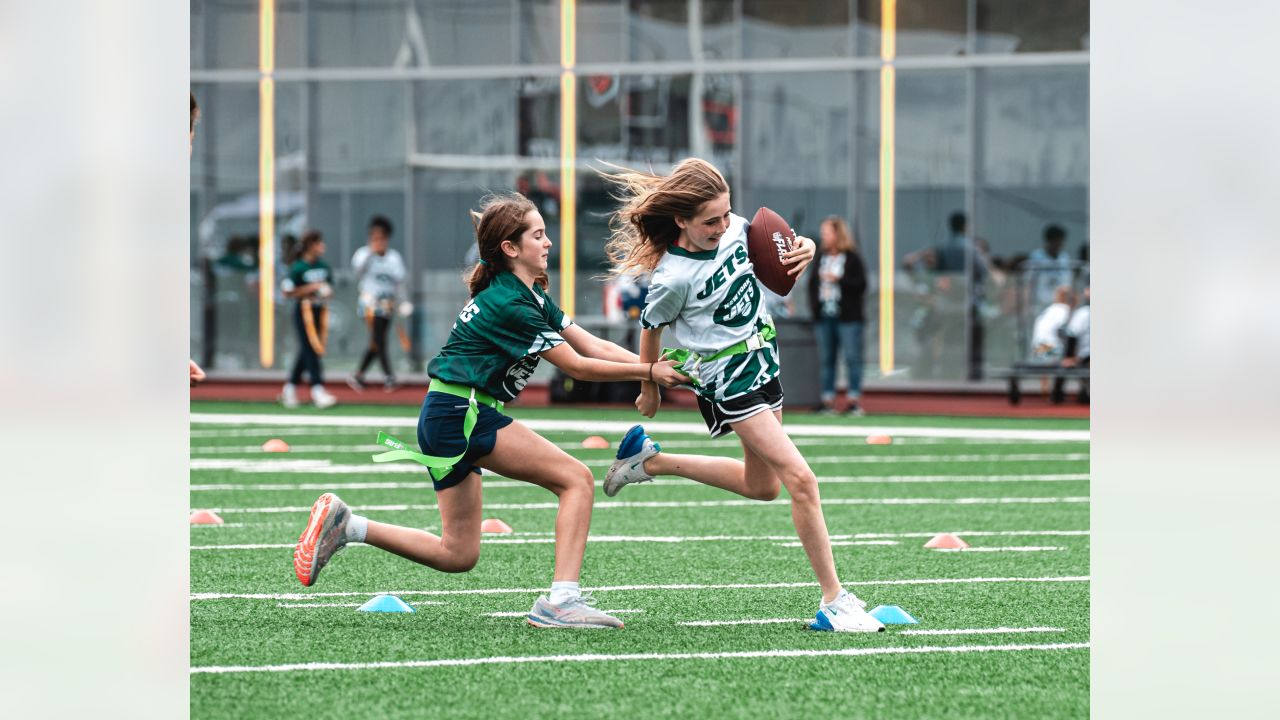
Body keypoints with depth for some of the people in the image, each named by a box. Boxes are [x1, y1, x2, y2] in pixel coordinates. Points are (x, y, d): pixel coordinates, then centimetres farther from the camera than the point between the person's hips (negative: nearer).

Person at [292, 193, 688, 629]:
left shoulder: (531, 296, 14)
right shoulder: (509, 305, -17)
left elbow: (591, 345, 9)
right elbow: (576, 366, -14)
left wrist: (654, 365, -2)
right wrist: (648, 373, -11)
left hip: (444, 420, 10)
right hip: (463, 413, -10)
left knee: (457, 554, 12)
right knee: (576, 479, -13)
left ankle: (345, 525, 13)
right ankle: (561, 600, -20)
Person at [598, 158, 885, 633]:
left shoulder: (735, 227, -7)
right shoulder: (673, 277, -23)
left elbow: (776, 266, 13)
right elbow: (650, 328, -5)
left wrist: (803, 251, -10)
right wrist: (650, 389, 9)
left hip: (763, 357, 8)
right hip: (727, 377, -8)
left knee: (761, 485, 22)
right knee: (800, 478, -17)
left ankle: (650, 460, 34)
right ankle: (834, 602, -12)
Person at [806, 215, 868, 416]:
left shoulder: (852, 258, -3)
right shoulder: (821, 258, 14)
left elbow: (861, 284, -8)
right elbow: (813, 283, 20)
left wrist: (839, 280, -16)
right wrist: (813, 305, 7)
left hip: (848, 317, -6)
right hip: (823, 317, 6)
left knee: (852, 358, -7)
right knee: (825, 359, 5)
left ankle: (854, 399, -5)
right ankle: (828, 400, 8)